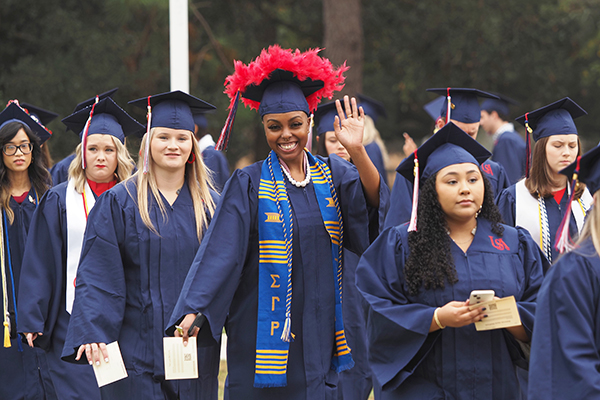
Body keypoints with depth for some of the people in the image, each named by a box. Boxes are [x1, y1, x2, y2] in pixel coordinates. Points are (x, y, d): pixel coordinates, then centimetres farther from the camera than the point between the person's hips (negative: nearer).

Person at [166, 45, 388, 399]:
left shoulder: (334, 174, 7)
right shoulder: (249, 184, -2)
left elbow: (374, 203, -11)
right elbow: (220, 250, -12)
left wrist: (357, 151, -26)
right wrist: (194, 309, -24)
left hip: (320, 327, 3)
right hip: (264, 330, -3)